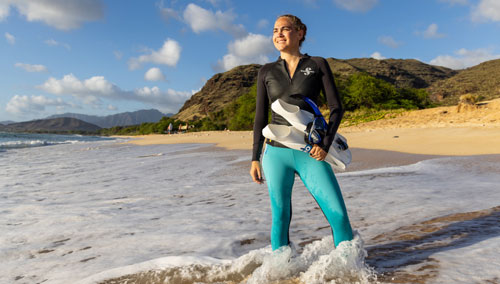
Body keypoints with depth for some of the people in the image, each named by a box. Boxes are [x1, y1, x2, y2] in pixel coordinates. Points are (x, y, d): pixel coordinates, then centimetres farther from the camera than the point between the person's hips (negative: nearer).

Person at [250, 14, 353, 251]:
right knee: (280, 217, 6)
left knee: (338, 214, -6)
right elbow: (260, 117, 11)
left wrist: (325, 144, -12)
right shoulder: (266, 71, 10)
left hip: (310, 154, -1)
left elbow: (336, 108, 2)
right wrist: (255, 158, 7)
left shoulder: (318, 65, 6)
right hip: (276, 153, 1)